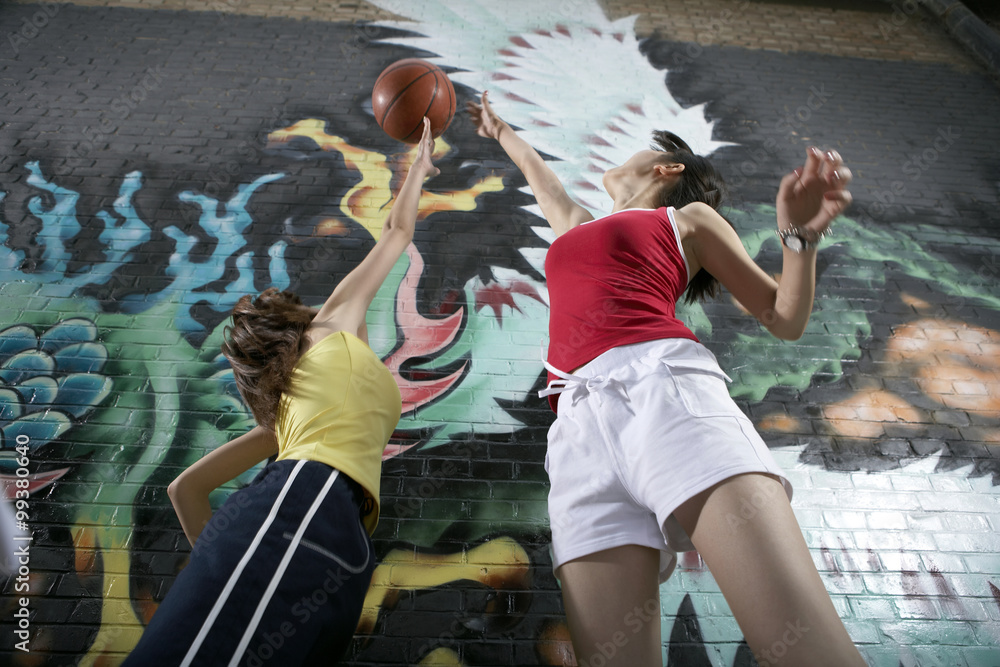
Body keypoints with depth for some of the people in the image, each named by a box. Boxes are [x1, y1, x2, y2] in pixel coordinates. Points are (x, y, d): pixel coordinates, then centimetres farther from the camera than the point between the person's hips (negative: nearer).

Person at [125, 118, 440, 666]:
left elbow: (185, 487, 31)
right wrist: (419, 165, 49)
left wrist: (216, 569, 25)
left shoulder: (284, 413, 35)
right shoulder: (335, 324, 23)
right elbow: (397, 232, 32)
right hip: (313, 503, -8)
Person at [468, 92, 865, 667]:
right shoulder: (578, 226, 38)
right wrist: (500, 130, 76)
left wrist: (798, 235, 5)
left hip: (664, 386, -3)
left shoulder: (688, 218, 26)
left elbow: (785, 320, 22)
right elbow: (536, 170, 59)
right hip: (581, 422, 4)